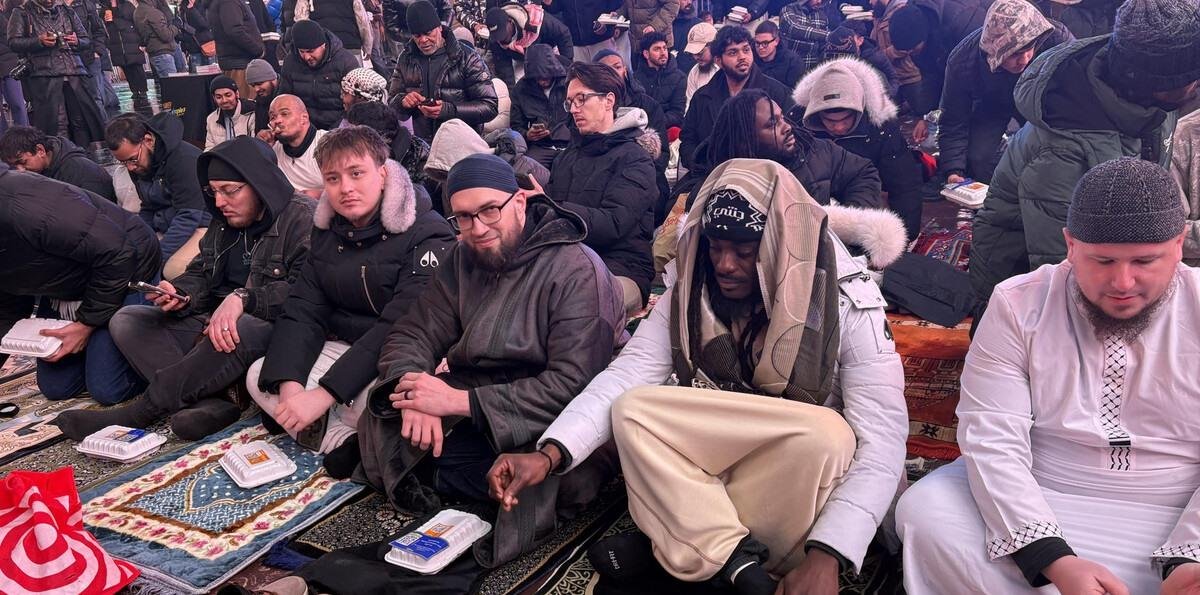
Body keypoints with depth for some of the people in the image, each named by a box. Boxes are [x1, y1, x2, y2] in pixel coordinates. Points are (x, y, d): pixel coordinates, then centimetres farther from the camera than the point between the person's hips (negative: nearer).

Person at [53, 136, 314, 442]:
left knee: (244, 328, -42)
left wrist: (243, 298, -31)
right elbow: (200, 274, 18)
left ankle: (144, 409, -22)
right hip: (210, 325, 8)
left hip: (274, 328, -8)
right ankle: (210, 404, -26)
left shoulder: (303, 219, -10)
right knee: (125, 320, -3)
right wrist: (180, 293, -6)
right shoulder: (224, 222, 16)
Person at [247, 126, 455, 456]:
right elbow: (303, 311, -1)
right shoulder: (327, 231, 6)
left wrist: (323, 394, -29)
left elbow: (400, 327, -25)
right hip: (342, 348, 7)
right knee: (258, 376, -9)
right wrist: (290, 385, -20)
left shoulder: (427, 233, -18)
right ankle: (345, 443, -20)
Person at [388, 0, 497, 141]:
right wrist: (403, 101, -7)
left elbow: (489, 107, -8)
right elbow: (392, 101, 17)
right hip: (422, 144, 4)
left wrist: (447, 110, -20)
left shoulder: (467, 57, -3)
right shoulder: (406, 59, 10)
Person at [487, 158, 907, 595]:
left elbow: (883, 439, -25)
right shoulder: (688, 296, -8)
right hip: (711, 472, 3)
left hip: (807, 489, -2)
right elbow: (622, 377, -16)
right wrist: (549, 454, -32)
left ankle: (685, 548, -18)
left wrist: (826, 555, -39)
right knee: (630, 410, -21)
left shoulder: (847, 305, -19)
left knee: (828, 437, -35)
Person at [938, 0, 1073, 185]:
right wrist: (953, 171, -37)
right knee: (978, 159, -20)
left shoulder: (1056, 37, -37)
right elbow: (953, 123, -27)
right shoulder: (961, 63, -35)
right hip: (990, 106, 0)